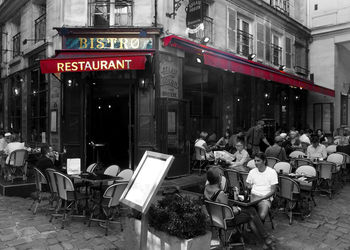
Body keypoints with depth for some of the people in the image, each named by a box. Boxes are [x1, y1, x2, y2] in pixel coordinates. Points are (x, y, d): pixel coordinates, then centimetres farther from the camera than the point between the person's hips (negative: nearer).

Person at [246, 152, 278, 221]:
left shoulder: (272, 172, 0)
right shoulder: (252, 172, 11)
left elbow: (273, 190, -2)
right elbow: (248, 186, 18)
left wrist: (263, 197, -14)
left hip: (266, 198, -2)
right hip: (253, 196, 3)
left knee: (262, 216, -30)